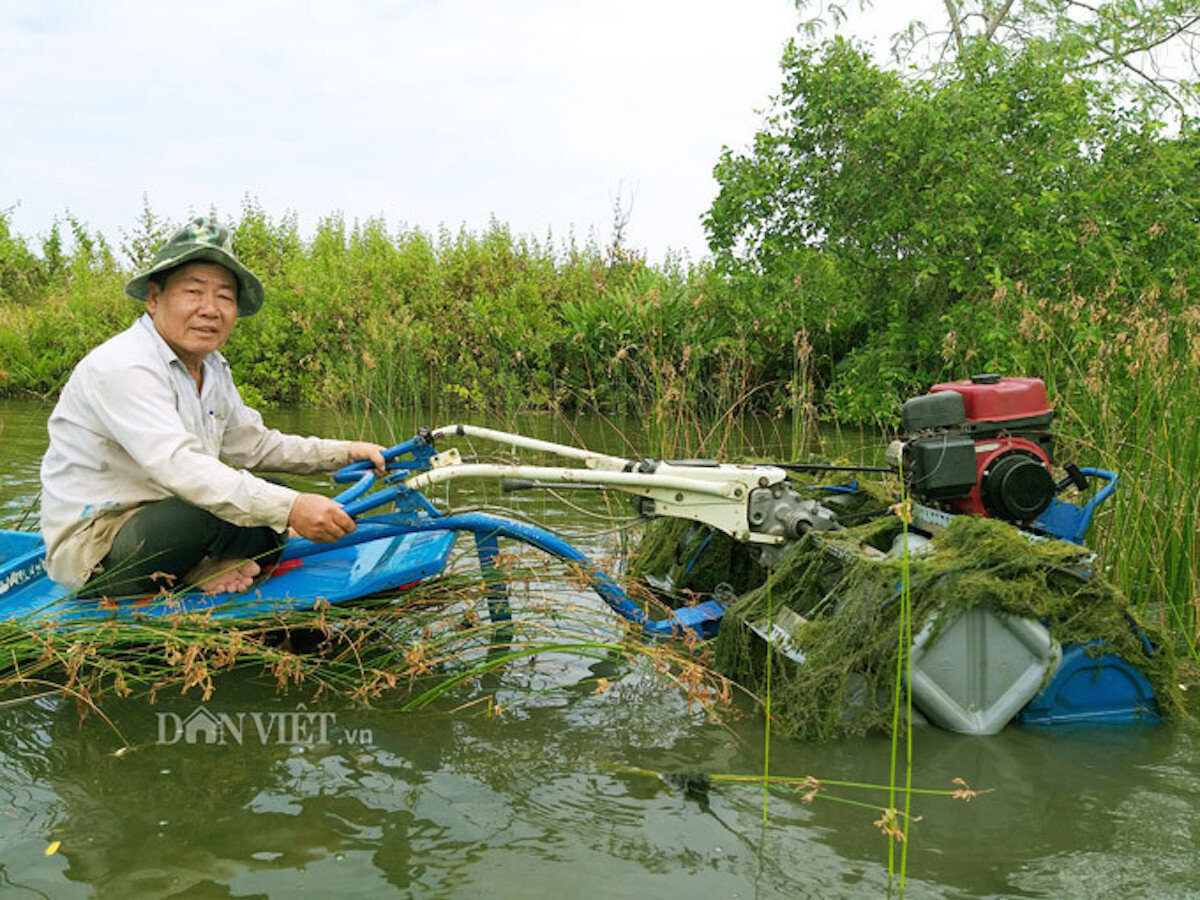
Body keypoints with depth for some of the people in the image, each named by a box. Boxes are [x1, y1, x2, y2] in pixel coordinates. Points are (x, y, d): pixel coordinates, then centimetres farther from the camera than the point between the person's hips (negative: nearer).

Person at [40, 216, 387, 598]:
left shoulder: (212, 367, 7)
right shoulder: (122, 366, -23)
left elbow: (254, 445, 16)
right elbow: (178, 466, -36)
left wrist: (345, 452, 5)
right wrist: (290, 508, -43)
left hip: (155, 527, 9)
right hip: (90, 551, -9)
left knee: (281, 500, 6)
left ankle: (199, 571, -5)